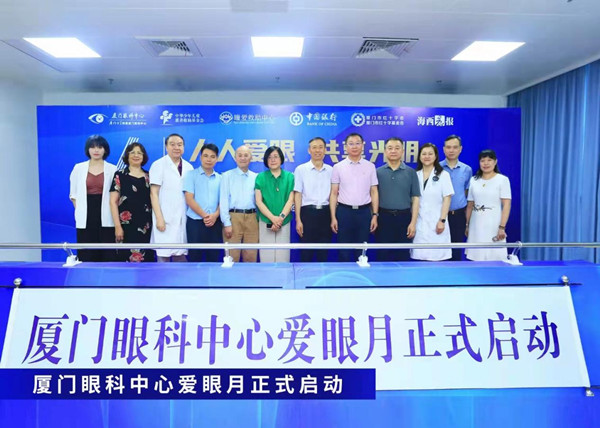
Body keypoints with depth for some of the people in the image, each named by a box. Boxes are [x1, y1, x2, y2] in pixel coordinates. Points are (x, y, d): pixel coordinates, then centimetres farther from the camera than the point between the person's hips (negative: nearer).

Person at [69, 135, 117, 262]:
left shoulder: (112, 169, 4)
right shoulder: (78, 168, 8)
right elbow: (73, 194, 13)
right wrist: (80, 210, 3)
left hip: (106, 218, -1)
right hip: (85, 219, 1)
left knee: (107, 256, -1)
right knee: (86, 255, 2)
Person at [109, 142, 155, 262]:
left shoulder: (149, 176, 12)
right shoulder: (120, 175, 3)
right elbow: (113, 202, -2)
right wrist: (117, 226, -10)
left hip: (146, 226, 3)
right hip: (127, 225, -3)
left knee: (146, 258, 3)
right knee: (127, 257, -4)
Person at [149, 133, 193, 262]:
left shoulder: (189, 167, 11)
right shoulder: (159, 165, -1)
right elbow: (153, 194, -5)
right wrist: (159, 218, -11)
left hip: (183, 219, 4)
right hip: (165, 219, -4)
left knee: (181, 256, 7)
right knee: (163, 256, -2)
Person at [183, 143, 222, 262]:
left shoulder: (220, 178, 11)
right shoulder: (191, 175, 2)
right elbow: (189, 200, -5)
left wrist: (215, 215, -11)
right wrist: (204, 215, -13)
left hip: (215, 223, 3)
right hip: (195, 222, -3)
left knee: (214, 258, 6)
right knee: (195, 258, 1)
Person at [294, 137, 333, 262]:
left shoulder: (330, 170, 9)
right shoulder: (301, 169, 1)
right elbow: (297, 195, -2)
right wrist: (298, 220, -8)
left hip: (325, 213, 3)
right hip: (308, 213, -3)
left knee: (324, 253, 9)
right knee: (306, 253, 2)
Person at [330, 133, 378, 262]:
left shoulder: (370, 167, 5)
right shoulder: (338, 167, 2)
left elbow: (374, 192, 6)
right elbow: (334, 193, 1)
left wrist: (375, 215, -1)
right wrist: (333, 217, -4)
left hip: (364, 212, 1)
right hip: (344, 212, -1)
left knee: (362, 252, 8)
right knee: (343, 252, 6)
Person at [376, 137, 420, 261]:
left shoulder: (410, 172, 4)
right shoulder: (378, 172, 4)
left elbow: (415, 198, 2)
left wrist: (413, 222, -5)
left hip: (404, 217, 0)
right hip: (383, 217, 0)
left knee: (403, 255, 8)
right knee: (383, 255, 7)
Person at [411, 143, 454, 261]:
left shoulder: (443, 175, 1)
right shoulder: (415, 175, 9)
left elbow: (447, 199, -3)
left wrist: (442, 220, -10)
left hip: (436, 223, -3)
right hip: (419, 223, 3)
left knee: (437, 255, -4)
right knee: (420, 257, 2)